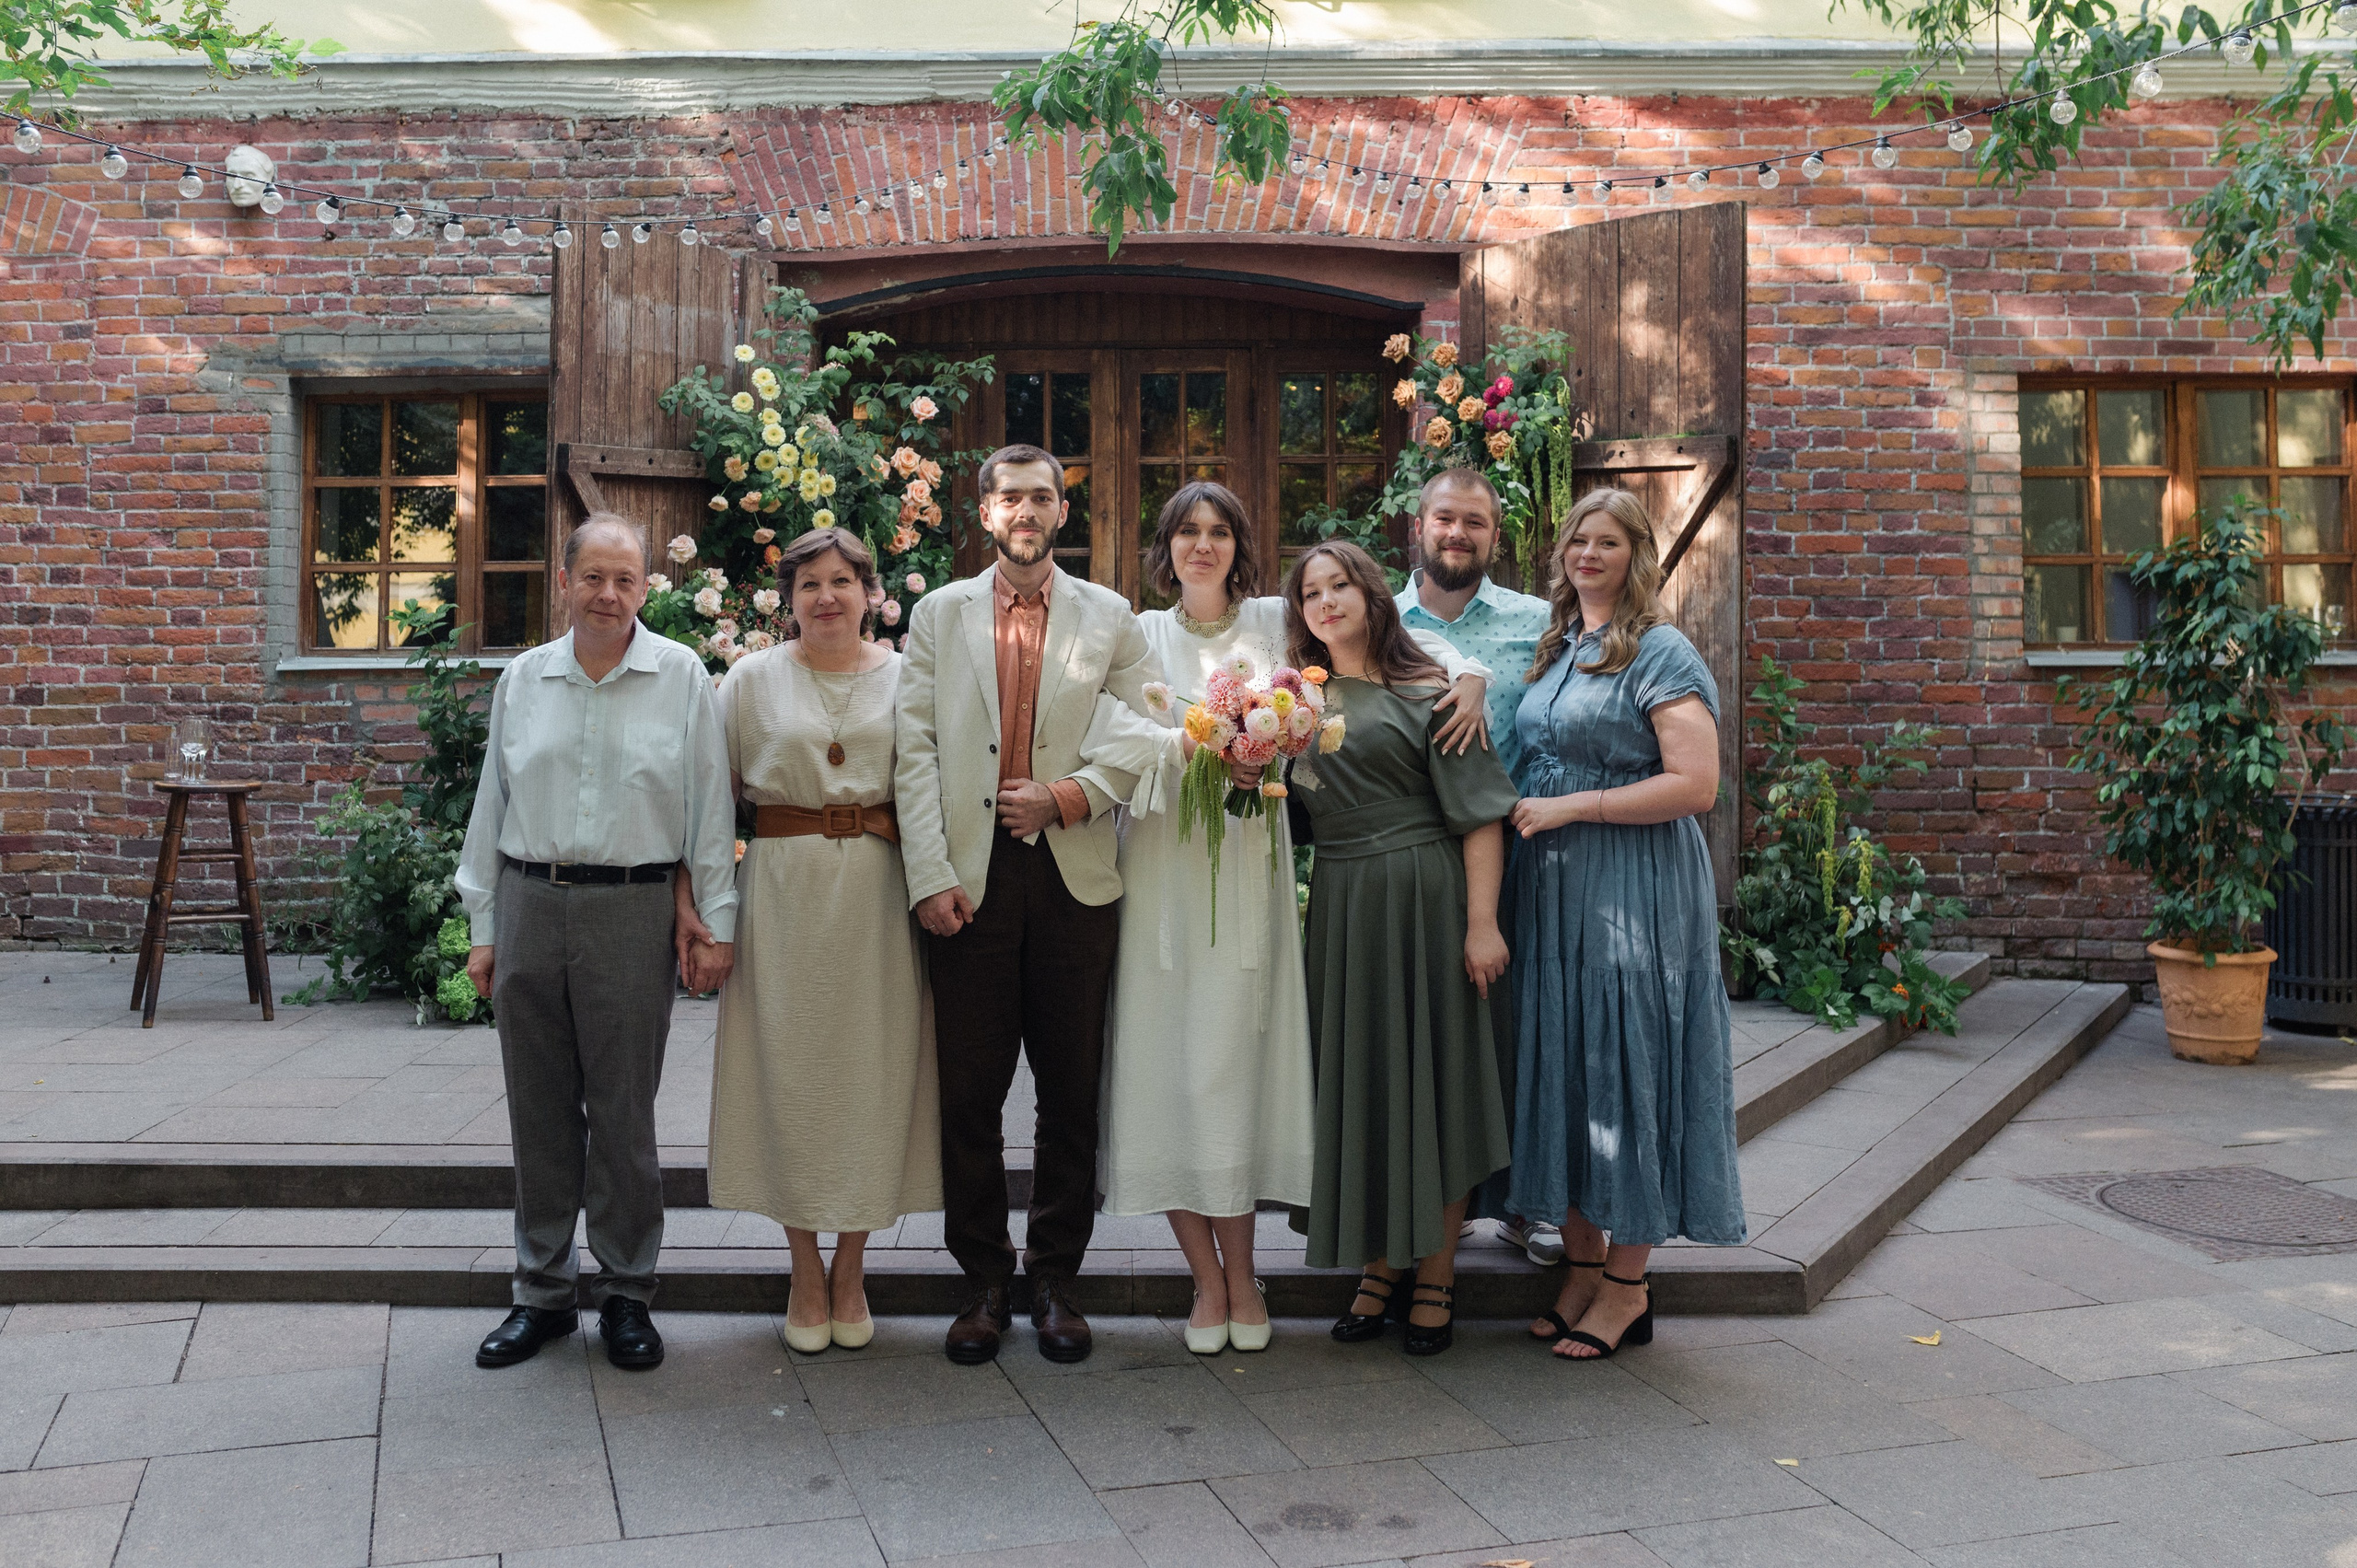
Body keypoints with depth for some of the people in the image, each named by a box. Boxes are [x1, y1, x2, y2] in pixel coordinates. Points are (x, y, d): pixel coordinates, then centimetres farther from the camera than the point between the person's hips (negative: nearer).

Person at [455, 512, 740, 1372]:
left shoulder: (681, 677, 0)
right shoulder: (522, 679, 9)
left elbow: (709, 805, 0)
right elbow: (492, 807, 13)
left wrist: (717, 923, -2)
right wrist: (484, 928, 11)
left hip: (631, 909, -3)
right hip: (530, 905, 3)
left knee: (624, 1114, 3)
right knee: (539, 1111, 9)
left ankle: (626, 1294, 18)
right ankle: (543, 1292, 23)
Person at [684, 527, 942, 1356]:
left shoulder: (905, 677, 7)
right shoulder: (753, 679, 6)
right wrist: (686, 893, -5)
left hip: (880, 897, 1)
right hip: (784, 891, 0)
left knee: (873, 1071, 4)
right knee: (789, 1071, 3)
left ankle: (851, 1270, 20)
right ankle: (806, 1272, 19)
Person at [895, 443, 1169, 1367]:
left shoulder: (1109, 617, 10)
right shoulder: (939, 615, 9)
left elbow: (1144, 737, 3)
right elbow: (916, 751, 2)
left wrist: (1072, 794, -13)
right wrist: (929, 874, -7)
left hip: (1075, 877, 0)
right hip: (969, 880, 0)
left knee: (1071, 1093, 6)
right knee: (969, 1092, 4)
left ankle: (1055, 1279, 19)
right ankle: (983, 1282, 18)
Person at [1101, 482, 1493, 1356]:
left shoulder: (1277, 622, 10)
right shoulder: (1143, 633, 12)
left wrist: (1466, 671, -2)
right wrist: (1198, 749, -18)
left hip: (1247, 865, -1)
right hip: (1163, 864, 1)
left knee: (1229, 1062, -4)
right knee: (1168, 1061, -3)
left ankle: (1238, 1278, 7)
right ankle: (1210, 1279, 8)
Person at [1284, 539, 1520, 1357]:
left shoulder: (1426, 693, -3)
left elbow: (1479, 814, -8)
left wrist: (1482, 921, -15)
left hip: (1421, 898, -5)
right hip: (1338, 908, 5)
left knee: (1429, 1075, 1)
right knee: (1354, 1077, 8)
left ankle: (1436, 1275, 14)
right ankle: (1380, 1264, 23)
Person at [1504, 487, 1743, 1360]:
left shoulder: (1660, 653, -7)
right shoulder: (1552, 650, 15)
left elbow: (1696, 785, -17)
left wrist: (1567, 808, -16)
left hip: (1633, 891, -7)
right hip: (1550, 890, 7)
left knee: (1623, 1066, -1)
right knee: (1560, 1067, 9)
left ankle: (1628, 1288, 11)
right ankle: (1584, 1266, 20)